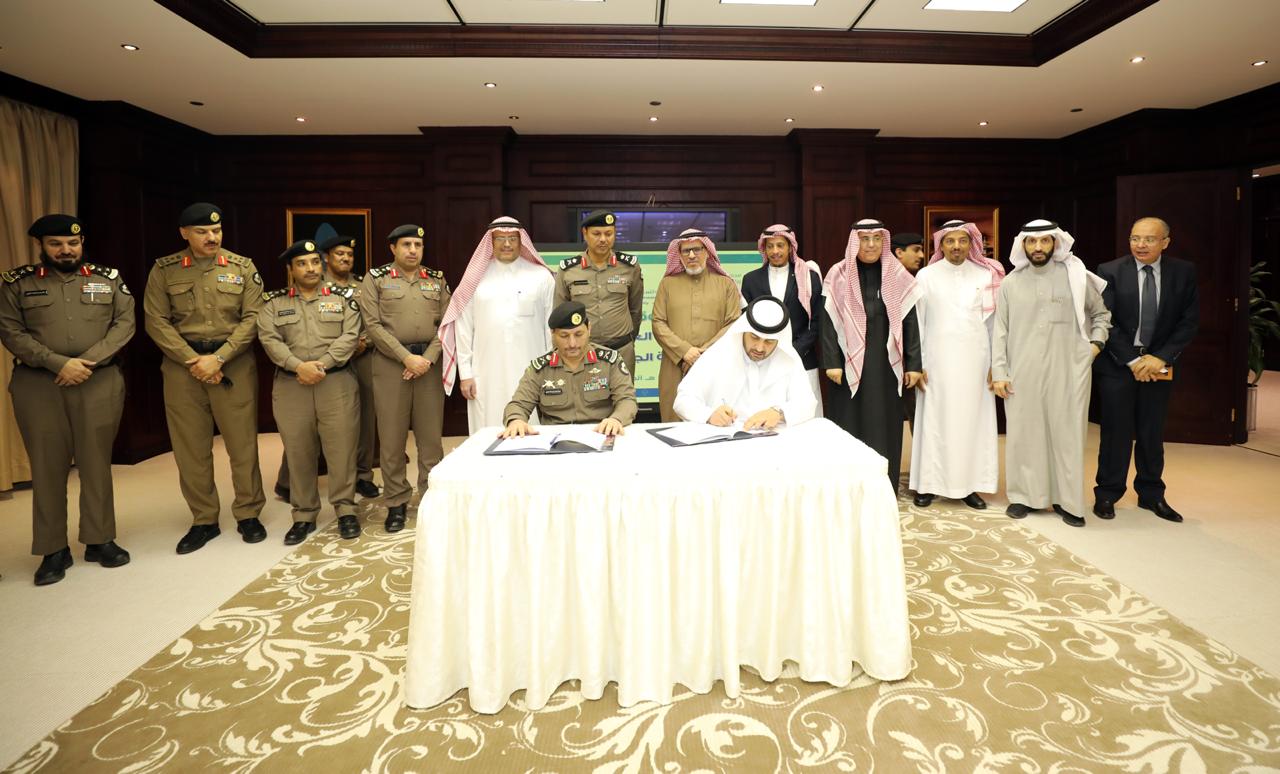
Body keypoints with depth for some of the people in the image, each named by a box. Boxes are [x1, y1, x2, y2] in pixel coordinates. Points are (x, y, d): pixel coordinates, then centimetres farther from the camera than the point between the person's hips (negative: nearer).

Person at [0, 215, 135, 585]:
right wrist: (59, 363, -14)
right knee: (47, 466, 4)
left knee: (97, 463, 6)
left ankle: (100, 540, 16)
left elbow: (125, 323, 1)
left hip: (100, 382, 1)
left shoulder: (108, 278, 8)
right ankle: (54, 550, 13)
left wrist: (88, 361, -11)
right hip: (38, 384, 0)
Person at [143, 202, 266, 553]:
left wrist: (218, 358, -12)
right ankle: (203, 521, 18)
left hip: (235, 365, -1)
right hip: (182, 365, 1)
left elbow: (252, 318, -3)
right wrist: (193, 361, -11)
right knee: (190, 446, 6)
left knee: (242, 443, 2)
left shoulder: (243, 267, 3)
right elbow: (156, 320, 0)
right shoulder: (164, 270, 5)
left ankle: (248, 515, 16)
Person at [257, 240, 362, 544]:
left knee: (341, 448, -1)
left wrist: (322, 364, -16)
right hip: (290, 387, 1)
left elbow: (350, 337, -4)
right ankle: (303, 516, 17)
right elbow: (269, 339, -3)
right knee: (298, 452, 6)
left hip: (337, 383, -1)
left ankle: (345, 509, 12)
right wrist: (299, 366, -17)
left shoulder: (343, 298, 7)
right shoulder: (273, 302, 9)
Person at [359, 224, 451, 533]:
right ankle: (397, 503, 12)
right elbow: (373, 325, -5)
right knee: (392, 436, 2)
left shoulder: (437, 280, 11)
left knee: (431, 434, 4)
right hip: (390, 363, -2)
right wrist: (407, 357, -13)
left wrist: (428, 358, -9)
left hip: (430, 363, 2)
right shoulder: (375, 279, 4)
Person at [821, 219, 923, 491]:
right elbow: (829, 322, -3)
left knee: (884, 426, 5)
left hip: (887, 364, 1)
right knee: (849, 426, 3)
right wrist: (832, 363, -10)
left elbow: (910, 321, 4)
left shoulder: (898, 276, 4)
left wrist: (913, 364, 0)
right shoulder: (838, 276, 0)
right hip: (850, 363, -1)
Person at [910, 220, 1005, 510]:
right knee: (935, 421, 2)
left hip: (975, 361, 2)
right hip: (937, 361, -1)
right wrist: (916, 364, -3)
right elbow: (916, 322, 1)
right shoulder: (926, 276, 2)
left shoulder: (986, 275, 4)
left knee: (973, 420, 5)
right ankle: (928, 483, 8)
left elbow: (994, 321, 5)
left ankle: (970, 484, 14)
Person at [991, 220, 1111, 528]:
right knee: (1024, 432, 4)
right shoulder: (1010, 283, 6)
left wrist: (1096, 341, 2)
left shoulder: (1075, 276, 4)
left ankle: (1067, 500, 13)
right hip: (1022, 373, 1)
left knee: (1067, 433, 3)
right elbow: (1000, 331, 5)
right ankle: (1025, 495, 16)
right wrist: (998, 372, -1)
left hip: (1068, 371, 0)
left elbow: (1101, 312, 17)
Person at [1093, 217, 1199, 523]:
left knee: (1152, 432, 10)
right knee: (1116, 432, 0)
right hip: (1118, 363, -2)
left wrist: (1161, 358, -10)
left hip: (1159, 364, 3)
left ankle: (1151, 494, 23)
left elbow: (1189, 320, 1)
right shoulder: (1110, 271, -7)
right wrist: (1133, 361, -12)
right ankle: (1107, 494, 12)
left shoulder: (1184, 272, 1)